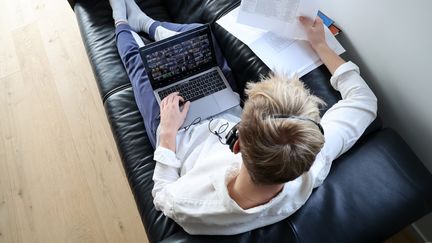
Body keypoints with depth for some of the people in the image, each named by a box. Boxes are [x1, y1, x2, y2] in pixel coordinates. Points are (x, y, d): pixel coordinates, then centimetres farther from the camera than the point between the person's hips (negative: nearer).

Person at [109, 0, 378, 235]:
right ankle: (146, 23, 48)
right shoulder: (314, 162, -39)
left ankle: (122, 23, 55)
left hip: (181, 136, -2)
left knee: (137, 58, 14)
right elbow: (364, 100, -21)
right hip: (227, 112, 3)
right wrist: (320, 45, -15)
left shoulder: (191, 208, -45)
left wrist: (168, 131, -18)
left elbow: (163, 197, -18)